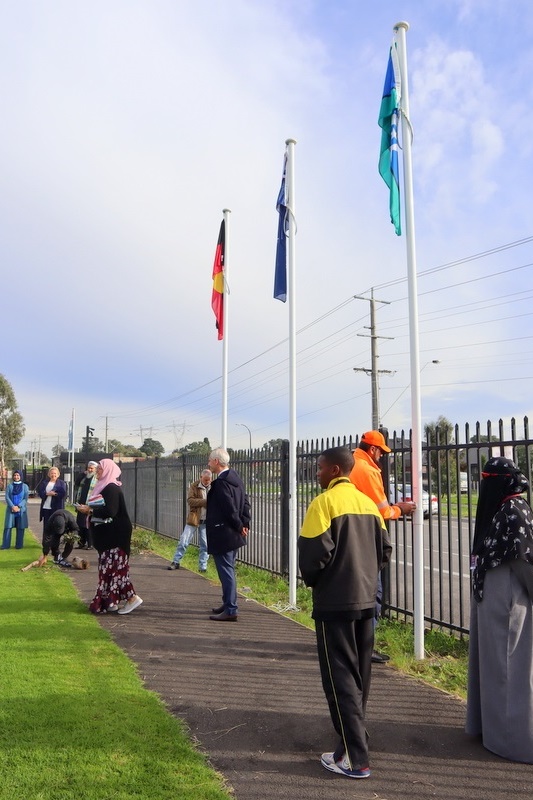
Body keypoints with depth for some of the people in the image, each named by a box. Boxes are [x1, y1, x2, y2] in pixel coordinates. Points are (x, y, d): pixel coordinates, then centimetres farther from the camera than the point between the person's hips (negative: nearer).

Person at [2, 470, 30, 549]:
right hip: (10, 509, 0)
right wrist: (12, 506, -15)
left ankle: (19, 545, 9)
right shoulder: (9, 486, 7)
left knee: (20, 528, 1)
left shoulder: (25, 486, 6)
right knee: (8, 527, -3)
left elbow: (26, 498, -1)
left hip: (21, 510, 0)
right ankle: (5, 545, 2)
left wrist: (18, 506, -14)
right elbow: (7, 497, -1)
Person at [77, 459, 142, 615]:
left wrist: (90, 510, -17)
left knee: (113, 567, -8)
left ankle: (132, 598, -3)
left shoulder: (111, 488, -15)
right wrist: (89, 510, 4)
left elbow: (110, 511, -24)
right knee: (107, 567, 11)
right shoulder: (103, 487, 14)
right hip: (106, 534, 10)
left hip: (115, 535, -10)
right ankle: (110, 600, 17)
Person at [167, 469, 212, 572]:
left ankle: (203, 566, 18)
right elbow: (190, 501, -13)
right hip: (193, 519, -1)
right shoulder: (194, 486, -4)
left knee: (205, 545, 7)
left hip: (207, 521, 2)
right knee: (183, 541, 2)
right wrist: (205, 501, -23)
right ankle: (175, 562, 15)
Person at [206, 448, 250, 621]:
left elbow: (230, 509, -22)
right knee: (228, 570, 19)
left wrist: (240, 526, -9)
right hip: (234, 535, 10)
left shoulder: (220, 483, -21)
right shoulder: (235, 478, 9)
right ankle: (228, 604, 31)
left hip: (222, 535, -10)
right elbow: (245, 502, 10)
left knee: (226, 571, -3)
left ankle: (230, 610, 4)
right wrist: (245, 524, 5)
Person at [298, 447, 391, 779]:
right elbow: (385, 549, 9)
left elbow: (315, 551, -20)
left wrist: (311, 579, -1)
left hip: (334, 601, -7)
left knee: (340, 678, 2)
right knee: (359, 675, 17)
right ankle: (354, 738, 29)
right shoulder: (368, 503, 7)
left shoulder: (324, 502, -14)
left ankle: (355, 758, 5)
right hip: (366, 598, 7)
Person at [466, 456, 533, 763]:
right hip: (490, 598, 9)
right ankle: (493, 721, 31)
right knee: (491, 660, 17)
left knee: (507, 664, 2)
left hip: (506, 601, -9)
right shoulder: (498, 508, 9)